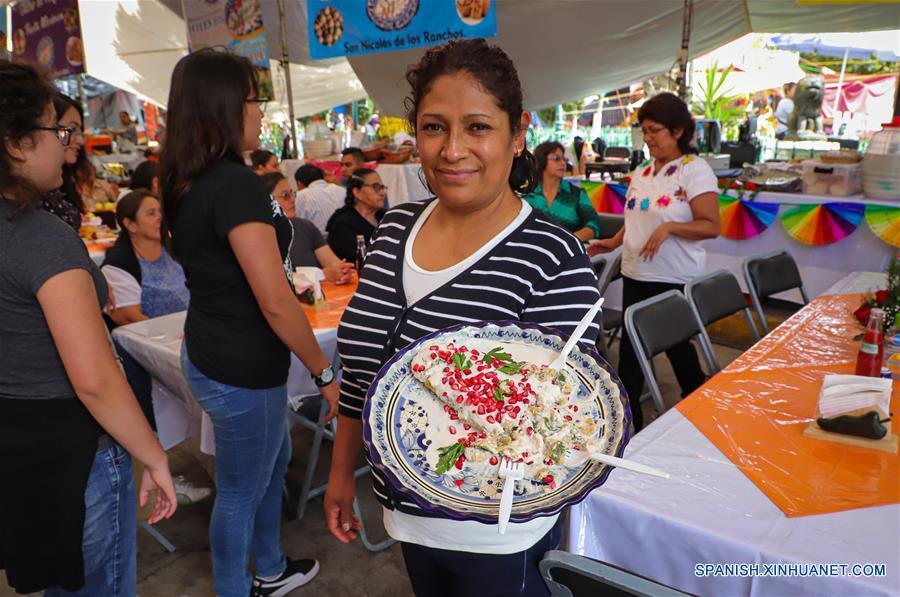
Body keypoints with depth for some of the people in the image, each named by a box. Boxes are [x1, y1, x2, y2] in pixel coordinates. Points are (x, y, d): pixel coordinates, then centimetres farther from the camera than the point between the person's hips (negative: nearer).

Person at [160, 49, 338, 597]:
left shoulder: (189, 183, 4)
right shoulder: (236, 184, -24)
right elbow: (276, 303, -25)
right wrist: (325, 372, -16)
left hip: (210, 351, 10)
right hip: (242, 367, -10)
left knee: (275, 460, 27)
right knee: (241, 492, 11)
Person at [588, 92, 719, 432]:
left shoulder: (695, 171, -10)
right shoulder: (641, 173, 10)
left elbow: (711, 226, -15)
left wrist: (669, 227, -27)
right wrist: (615, 242, 7)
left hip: (674, 279, -7)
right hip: (635, 274, 7)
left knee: (676, 344, 9)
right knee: (630, 349, 8)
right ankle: (626, 420, 20)